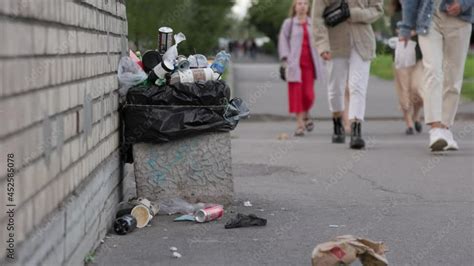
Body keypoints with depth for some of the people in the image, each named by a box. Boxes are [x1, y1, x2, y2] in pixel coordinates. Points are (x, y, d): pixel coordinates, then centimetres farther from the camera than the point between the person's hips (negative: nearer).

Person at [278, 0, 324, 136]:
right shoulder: (288, 23, 4)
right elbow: (283, 41, -1)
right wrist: (285, 59, -13)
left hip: (309, 63, 2)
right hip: (294, 63, -2)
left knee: (308, 94, -5)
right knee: (296, 93, -5)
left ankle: (306, 115, 24)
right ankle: (299, 123, 2)